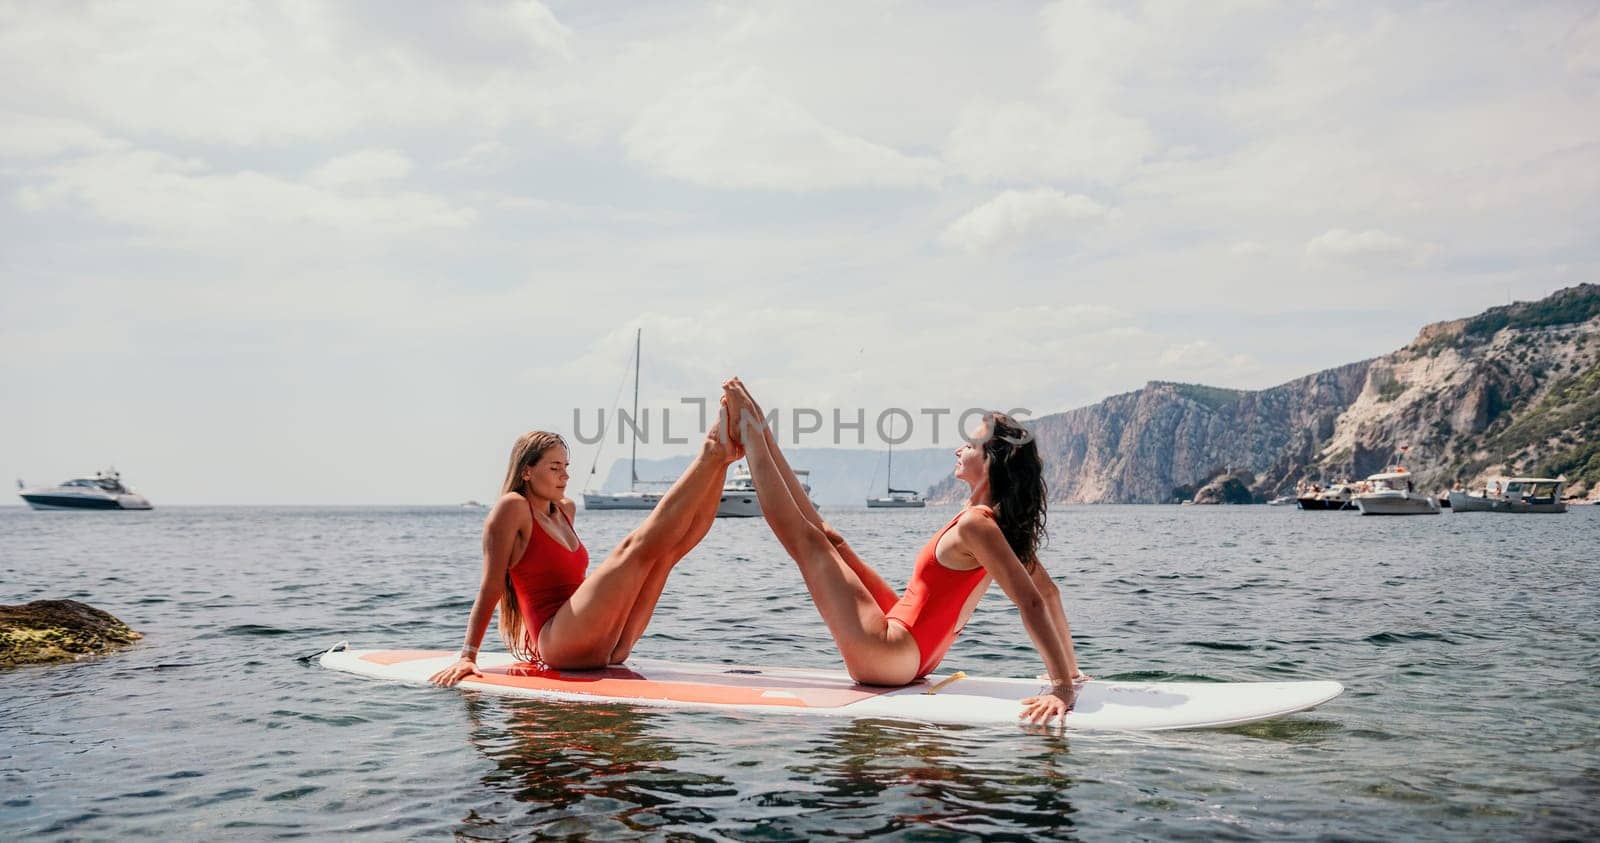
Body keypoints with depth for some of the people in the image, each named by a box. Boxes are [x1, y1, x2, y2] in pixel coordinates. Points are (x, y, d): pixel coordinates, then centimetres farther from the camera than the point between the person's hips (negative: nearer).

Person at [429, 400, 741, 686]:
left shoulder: (566, 510, 21)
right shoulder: (513, 507, -2)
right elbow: (490, 589, -5)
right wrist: (467, 656, -10)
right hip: (556, 642, -7)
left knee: (666, 547, -2)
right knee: (636, 546, -19)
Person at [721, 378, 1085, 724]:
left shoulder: (975, 524, -23)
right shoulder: (1006, 524, 4)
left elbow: (1031, 601, -31)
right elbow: (1050, 592, 10)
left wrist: (1063, 687, -32)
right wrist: (1070, 669, 17)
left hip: (884, 653, -9)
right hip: (915, 656, 9)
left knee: (807, 540, -2)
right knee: (830, 540, 16)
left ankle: (749, 432, 11)